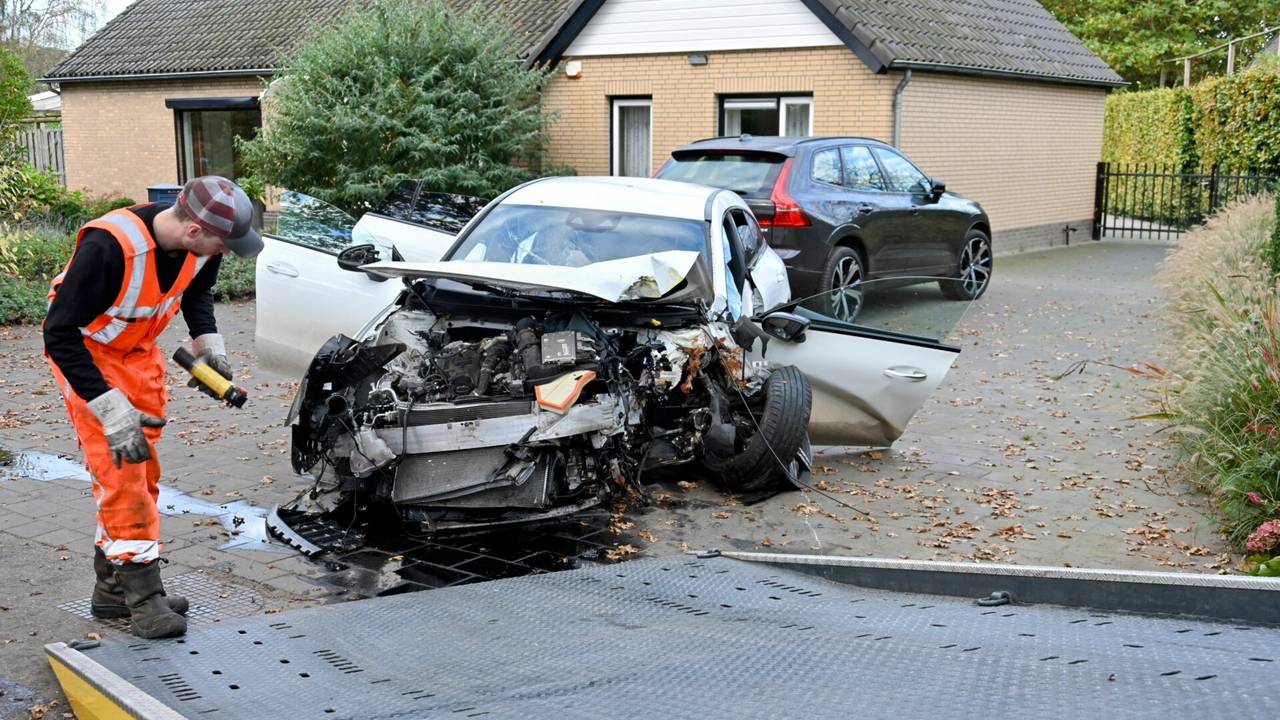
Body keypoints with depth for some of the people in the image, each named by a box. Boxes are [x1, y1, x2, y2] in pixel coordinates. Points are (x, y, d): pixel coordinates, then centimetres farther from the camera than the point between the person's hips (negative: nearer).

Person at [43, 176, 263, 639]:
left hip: (139, 350, 7)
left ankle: (113, 589, 22)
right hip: (87, 354, -7)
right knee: (120, 474, -12)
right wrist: (110, 409, -35)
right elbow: (60, 333, -31)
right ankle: (144, 600, -4)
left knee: (142, 472, 10)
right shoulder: (108, 247, -36)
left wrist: (208, 343, -6)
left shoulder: (200, 243, -15)